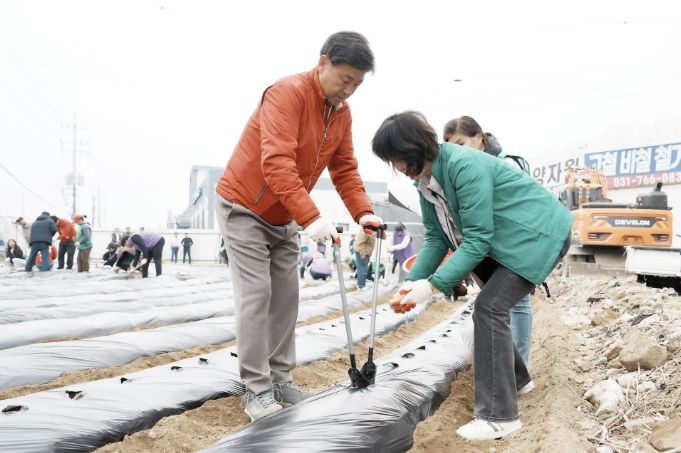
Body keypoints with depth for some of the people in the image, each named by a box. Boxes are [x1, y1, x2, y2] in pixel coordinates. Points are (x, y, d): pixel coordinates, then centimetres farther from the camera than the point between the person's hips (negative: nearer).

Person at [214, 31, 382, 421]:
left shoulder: (342, 113, 1)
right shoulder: (287, 93, -25)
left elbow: (345, 168, 3)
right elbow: (277, 163, -36)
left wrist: (363, 212, -13)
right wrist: (311, 218, -42)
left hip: (284, 218, 8)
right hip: (244, 208, -8)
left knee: (286, 297, 7)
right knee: (256, 296, -9)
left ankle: (280, 379, 17)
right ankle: (257, 390, -2)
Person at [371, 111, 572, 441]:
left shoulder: (464, 166, -30)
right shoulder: (426, 179, -2)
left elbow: (477, 240, -29)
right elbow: (436, 238, 0)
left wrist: (432, 284, -29)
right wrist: (412, 281, -12)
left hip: (541, 234, -10)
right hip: (503, 240, 10)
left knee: (489, 308, -18)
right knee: (493, 306, 17)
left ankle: (499, 416, -13)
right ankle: (515, 378, 39)